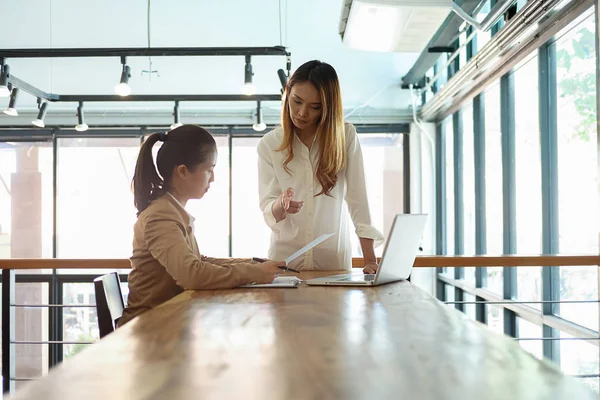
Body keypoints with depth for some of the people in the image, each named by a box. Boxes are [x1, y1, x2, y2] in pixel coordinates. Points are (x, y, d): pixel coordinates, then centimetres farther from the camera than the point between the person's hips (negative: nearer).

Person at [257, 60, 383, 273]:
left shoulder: (345, 137, 0)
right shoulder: (269, 144, 3)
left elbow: (358, 200, -4)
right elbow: (268, 213, -1)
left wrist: (371, 260, -12)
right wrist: (281, 206, -24)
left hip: (334, 262, 0)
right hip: (284, 258, 1)